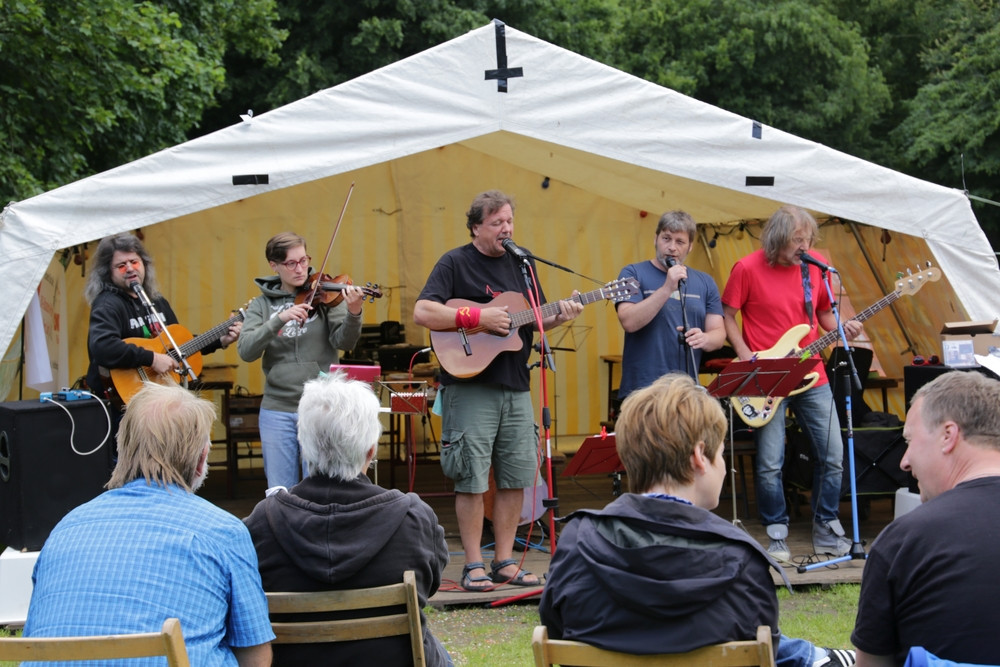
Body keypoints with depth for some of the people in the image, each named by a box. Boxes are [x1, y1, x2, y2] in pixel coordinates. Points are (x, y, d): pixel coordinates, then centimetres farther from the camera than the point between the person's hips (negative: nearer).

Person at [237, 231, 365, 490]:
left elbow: (344, 342, -11)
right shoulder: (262, 304, 6)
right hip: (277, 410, 2)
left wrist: (353, 313, -31)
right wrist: (280, 319, -21)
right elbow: (246, 351, -8)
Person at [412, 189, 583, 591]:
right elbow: (422, 312, -14)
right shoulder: (455, 263, -4)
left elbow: (537, 318, 18)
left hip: (515, 387, 6)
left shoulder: (521, 264, 14)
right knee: (472, 479, -3)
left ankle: (504, 561, 15)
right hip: (469, 387, -6)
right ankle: (474, 566, 5)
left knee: (516, 476, 6)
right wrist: (478, 318, -19)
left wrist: (559, 316, -4)